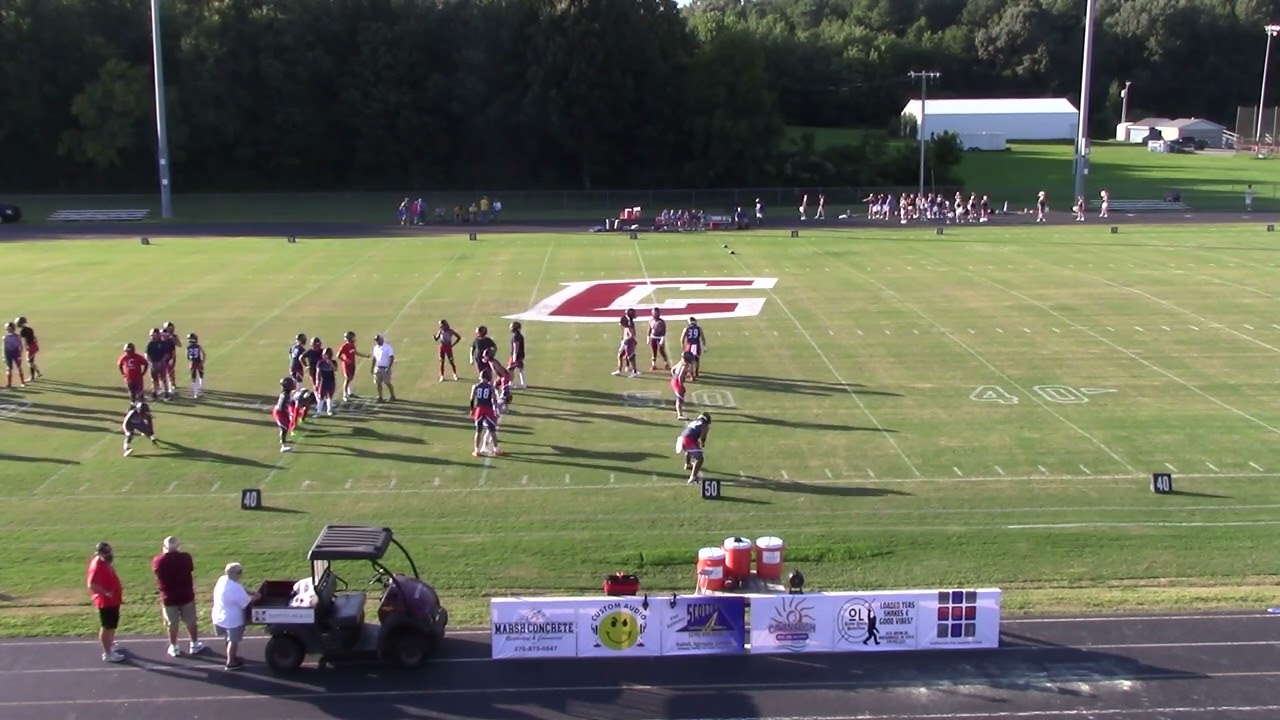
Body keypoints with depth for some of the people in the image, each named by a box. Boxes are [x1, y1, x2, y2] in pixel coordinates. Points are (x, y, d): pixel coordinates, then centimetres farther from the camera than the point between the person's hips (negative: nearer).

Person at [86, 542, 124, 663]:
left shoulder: (105, 563, 6)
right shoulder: (97, 566, -24)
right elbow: (91, 585, -32)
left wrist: (118, 588, 12)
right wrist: (106, 593, -29)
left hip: (113, 600, 10)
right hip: (106, 601, -10)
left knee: (112, 625, 23)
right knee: (107, 627, 0)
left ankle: (110, 646, 39)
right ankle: (107, 654, 8)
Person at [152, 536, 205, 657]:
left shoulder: (158, 561, -14)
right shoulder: (185, 557, -15)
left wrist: (164, 554, 7)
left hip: (168, 597, 0)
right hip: (186, 595, 0)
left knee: (172, 624, 14)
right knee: (191, 622, 15)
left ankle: (174, 648, 25)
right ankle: (194, 645, 27)